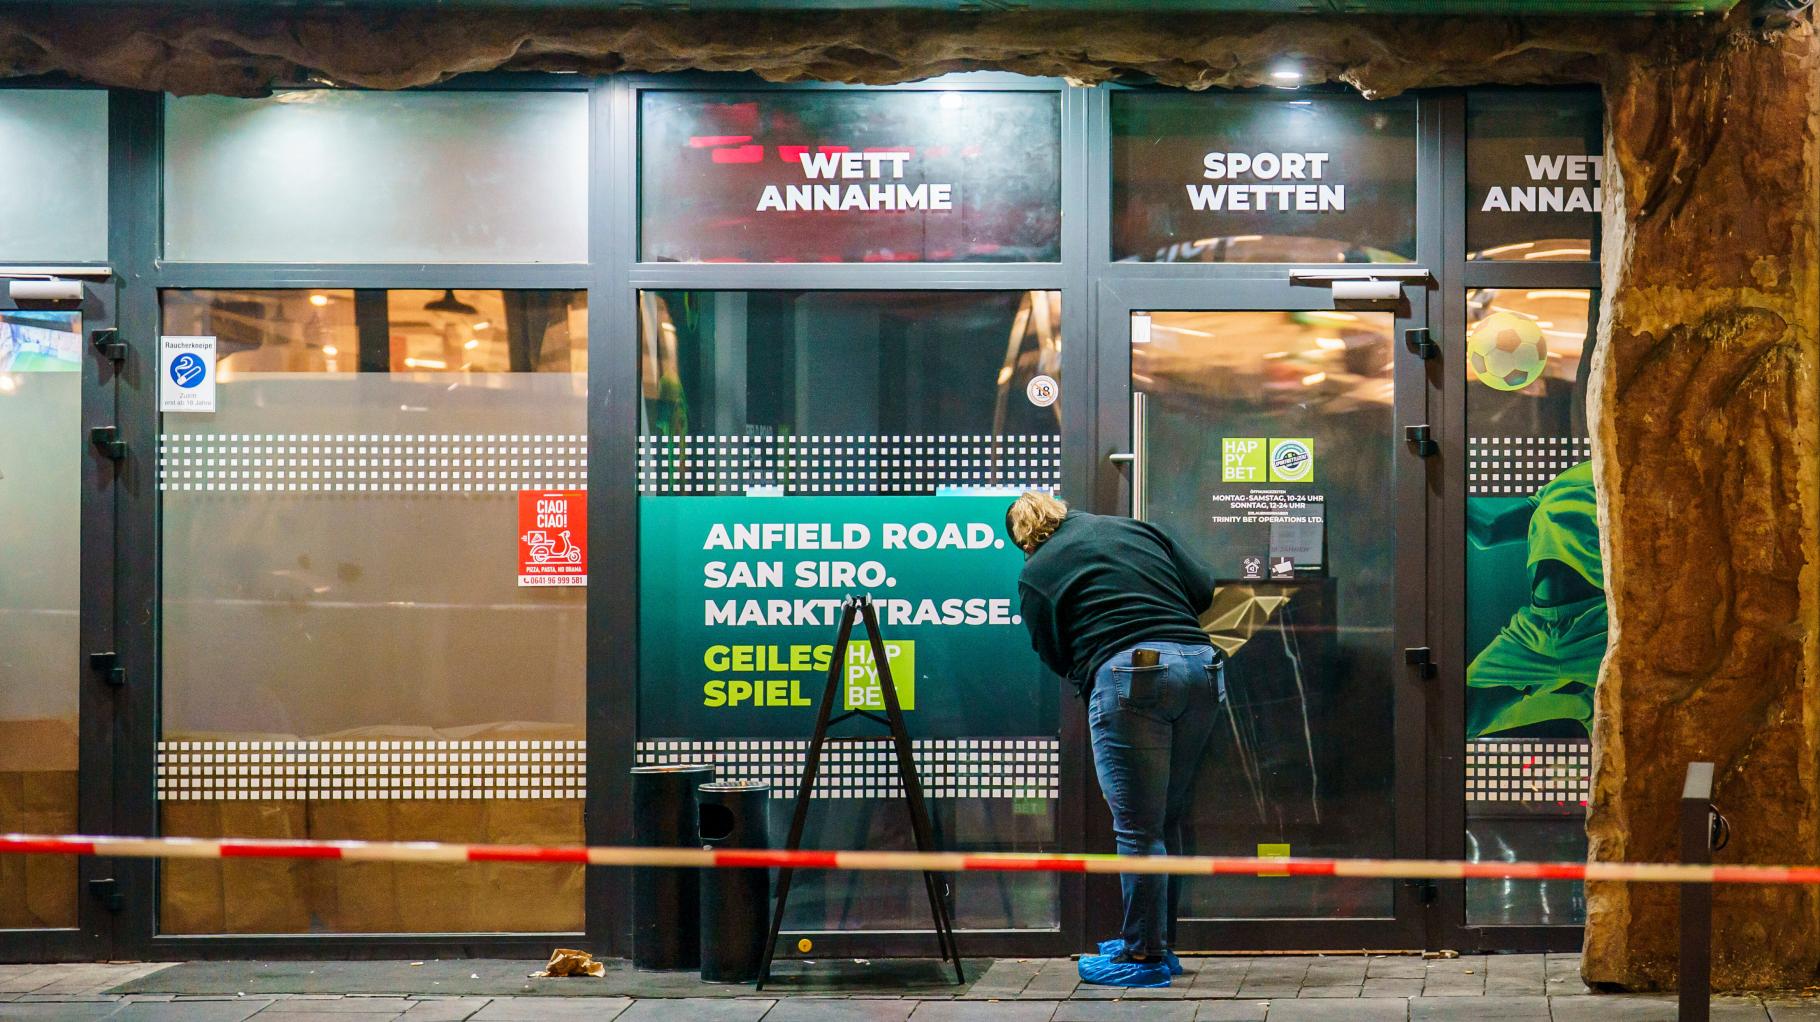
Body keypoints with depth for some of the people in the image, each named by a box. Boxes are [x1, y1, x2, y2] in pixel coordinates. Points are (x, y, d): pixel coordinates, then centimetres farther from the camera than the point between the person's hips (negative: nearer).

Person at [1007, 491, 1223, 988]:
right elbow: (1204, 587, 17)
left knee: (1138, 827, 0)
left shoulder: (1036, 574, 9)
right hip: (1201, 667, 6)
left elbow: (1055, 654, 10)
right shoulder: (1136, 529, 21)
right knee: (1167, 820, 16)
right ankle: (1159, 942, 24)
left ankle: (1145, 956, 3)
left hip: (1129, 673, -6)